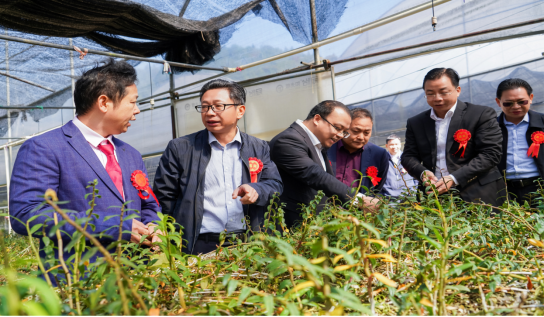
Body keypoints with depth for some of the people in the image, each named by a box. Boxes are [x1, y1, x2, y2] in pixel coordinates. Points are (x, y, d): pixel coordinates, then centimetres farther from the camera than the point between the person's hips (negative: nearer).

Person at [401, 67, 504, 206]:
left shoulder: (482, 115, -1)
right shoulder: (415, 123, 12)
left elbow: (491, 153, -8)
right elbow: (408, 156, 12)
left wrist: (454, 178, -18)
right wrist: (423, 172, -11)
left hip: (476, 194, -2)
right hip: (433, 195, 3)